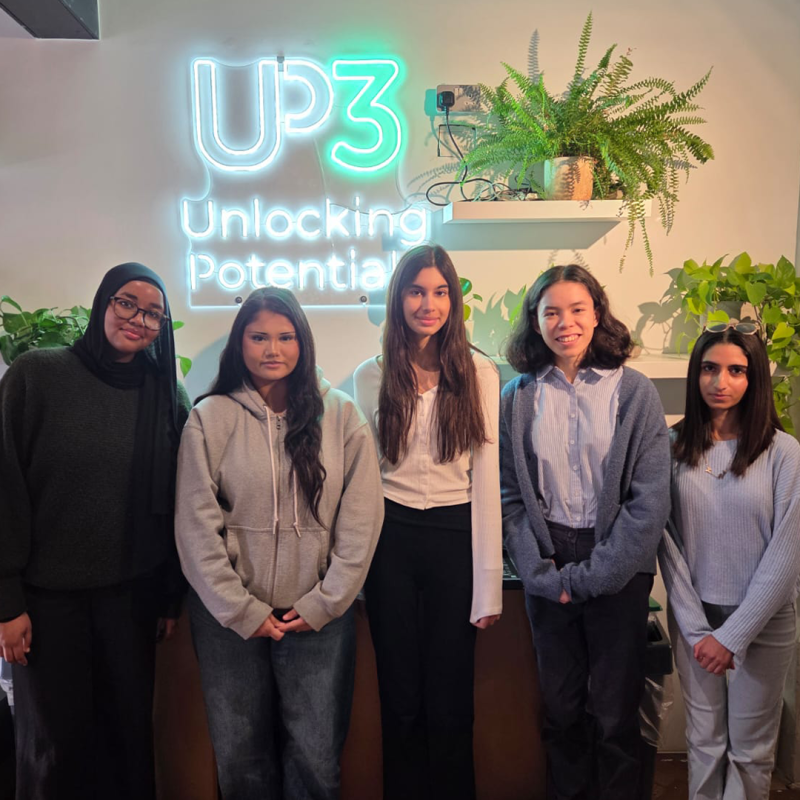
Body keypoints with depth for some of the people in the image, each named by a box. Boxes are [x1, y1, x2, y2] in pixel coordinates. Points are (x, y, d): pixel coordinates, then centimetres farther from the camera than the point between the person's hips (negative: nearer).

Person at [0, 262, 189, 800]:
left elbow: (175, 504, 4)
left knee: (131, 730, 12)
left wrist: (173, 595, 5)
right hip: (47, 595, -2)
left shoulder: (168, 398, 1)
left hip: (132, 595, 2)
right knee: (55, 740, 11)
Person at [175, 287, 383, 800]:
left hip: (319, 614, 0)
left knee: (316, 758, 5)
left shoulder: (341, 416, -1)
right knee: (242, 755, 12)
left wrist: (324, 603, -6)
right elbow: (196, 525, -4)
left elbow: (362, 519, -3)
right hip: (230, 614, 0)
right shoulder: (210, 418, -2)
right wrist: (241, 611, -7)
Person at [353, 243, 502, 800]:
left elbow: (486, 477, -2)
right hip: (391, 538, 1)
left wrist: (489, 582, -5)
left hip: (454, 536, -1)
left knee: (451, 701, 8)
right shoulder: (372, 377, 4)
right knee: (401, 698, 12)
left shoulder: (479, 373, 0)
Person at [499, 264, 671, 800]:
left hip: (618, 570, -1)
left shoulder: (634, 391, -4)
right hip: (547, 570, 2)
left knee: (614, 714, 8)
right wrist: (543, 573, -9)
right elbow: (510, 496, 0)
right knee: (560, 706, 15)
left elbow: (650, 500, -8)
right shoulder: (517, 397, 1)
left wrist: (591, 576, -11)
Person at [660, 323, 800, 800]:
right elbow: (668, 543, -3)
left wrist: (732, 636, -10)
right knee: (703, 741, 14)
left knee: (750, 750, 12)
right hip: (693, 618, 2)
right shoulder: (675, 447, -4)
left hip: (762, 622, -1)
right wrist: (695, 629, -7)